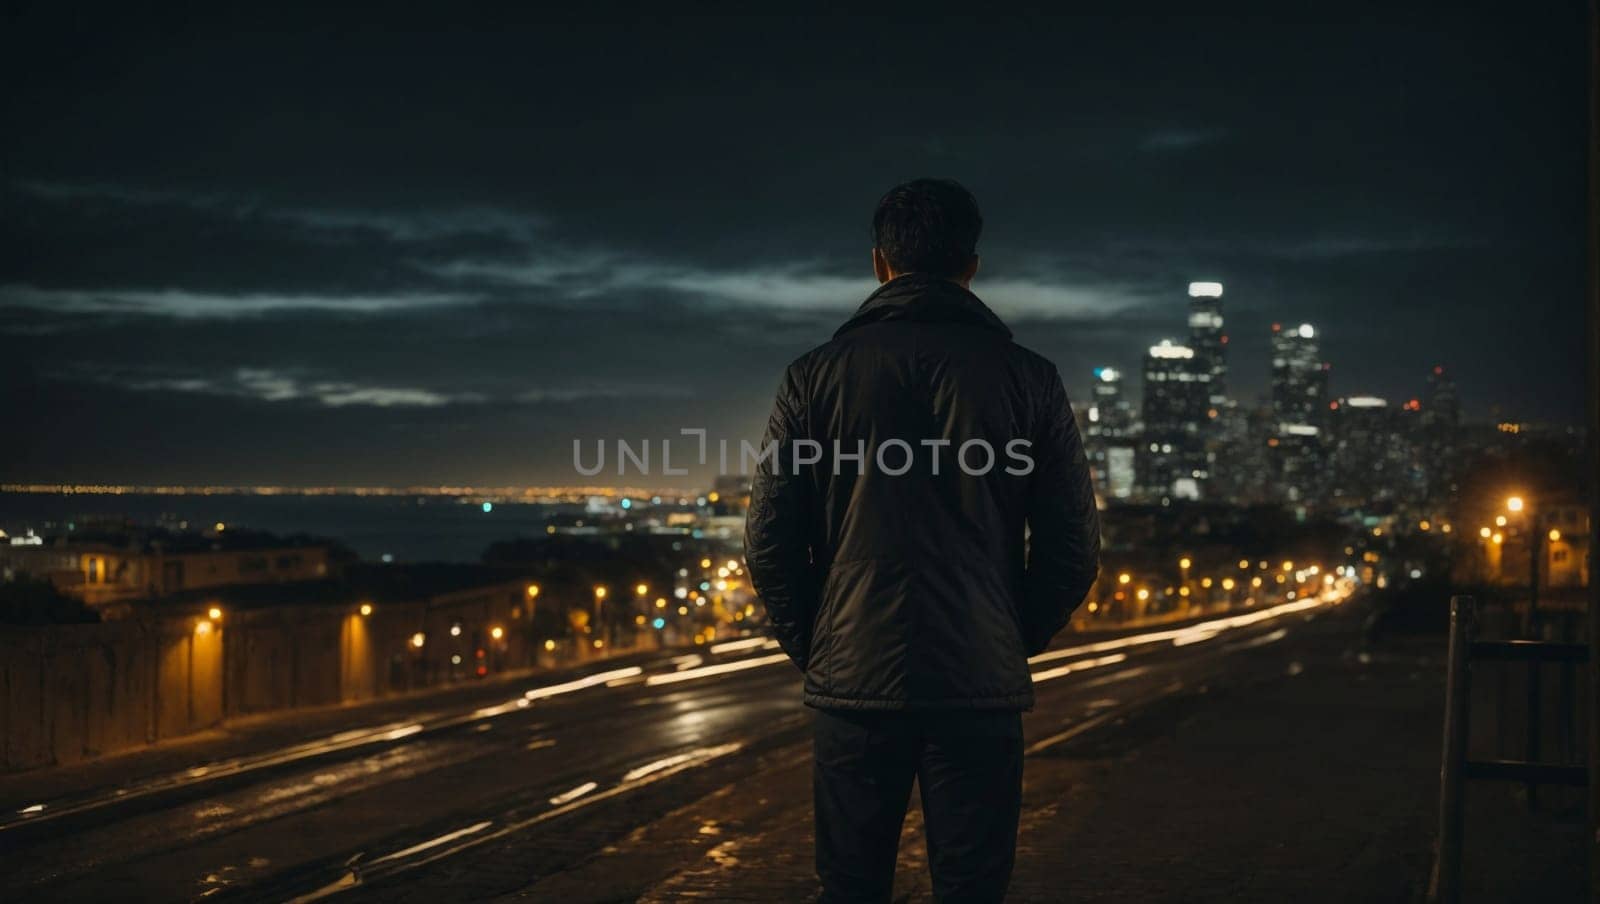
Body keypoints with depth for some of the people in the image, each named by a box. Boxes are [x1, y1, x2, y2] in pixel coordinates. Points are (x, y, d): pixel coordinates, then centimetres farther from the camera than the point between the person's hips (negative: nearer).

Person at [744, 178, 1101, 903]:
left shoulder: (817, 374, 1)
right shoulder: (1026, 377, 1)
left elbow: (769, 543, 0)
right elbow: (1074, 547, 2)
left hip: (853, 681, 0)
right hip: (981, 688, 0)